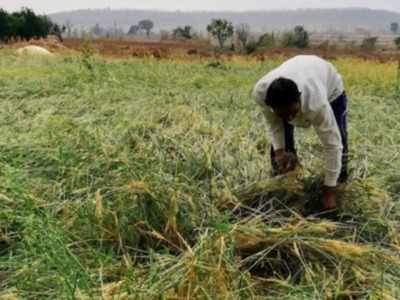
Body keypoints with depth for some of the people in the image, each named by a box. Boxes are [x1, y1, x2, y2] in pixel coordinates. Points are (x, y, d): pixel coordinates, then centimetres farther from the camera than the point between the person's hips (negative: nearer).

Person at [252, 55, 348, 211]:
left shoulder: (316, 104, -50)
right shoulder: (260, 92, -41)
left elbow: (332, 144, -39)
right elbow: (273, 122, -16)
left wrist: (329, 190, -33)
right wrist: (279, 150, -29)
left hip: (330, 85, -2)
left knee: (338, 139, -6)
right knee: (281, 143, -5)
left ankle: (341, 179, 23)